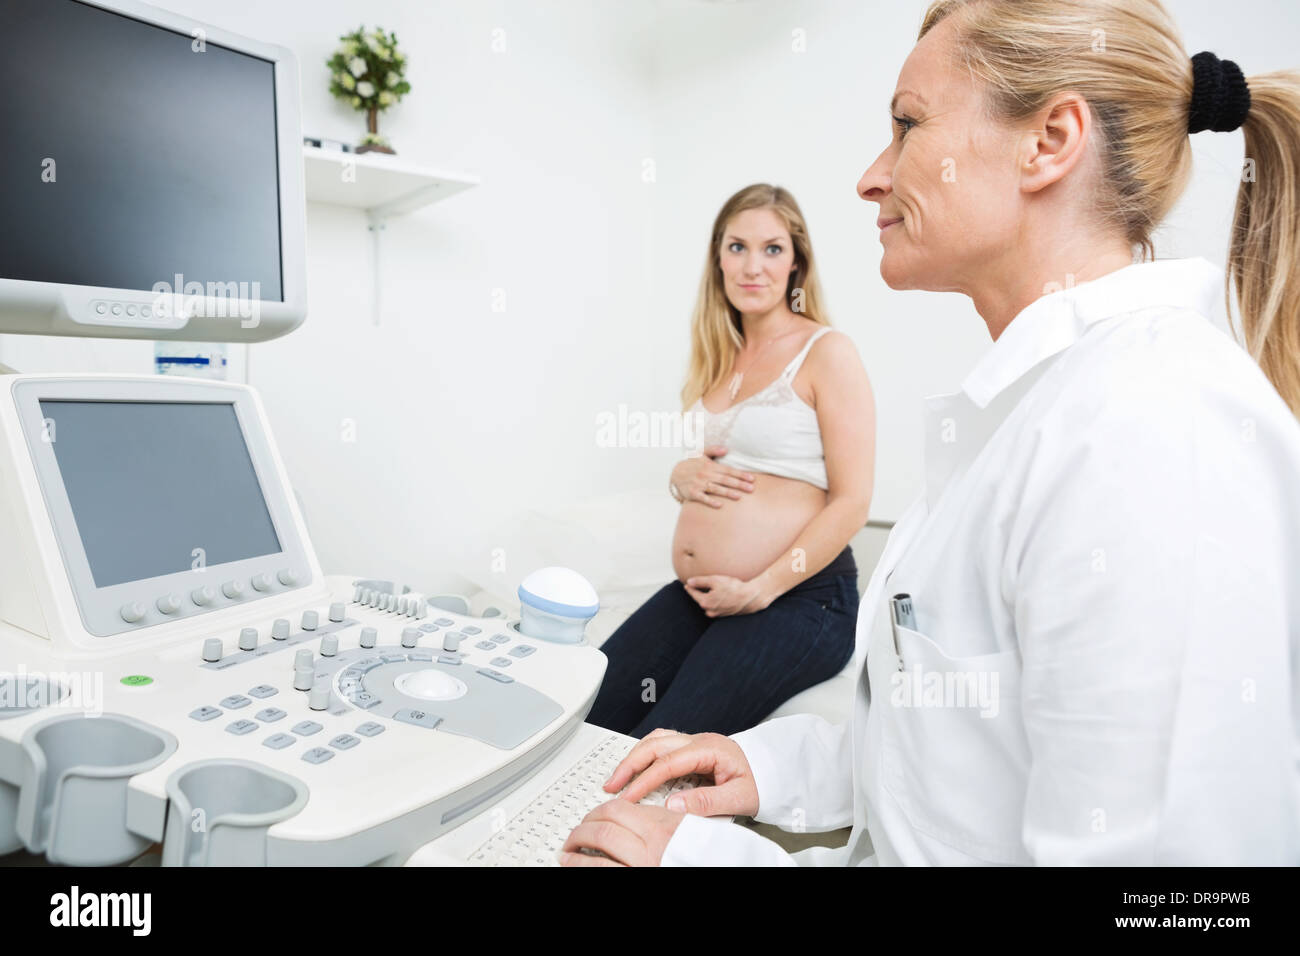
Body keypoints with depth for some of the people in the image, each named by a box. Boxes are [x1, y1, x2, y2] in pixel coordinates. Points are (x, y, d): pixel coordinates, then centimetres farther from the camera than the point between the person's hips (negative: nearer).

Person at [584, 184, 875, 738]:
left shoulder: (826, 352, -6)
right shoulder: (719, 358, 14)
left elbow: (851, 502, -11)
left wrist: (759, 590, -14)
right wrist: (682, 476, -1)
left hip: (797, 597, -6)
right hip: (695, 593, 6)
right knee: (580, 717, -9)